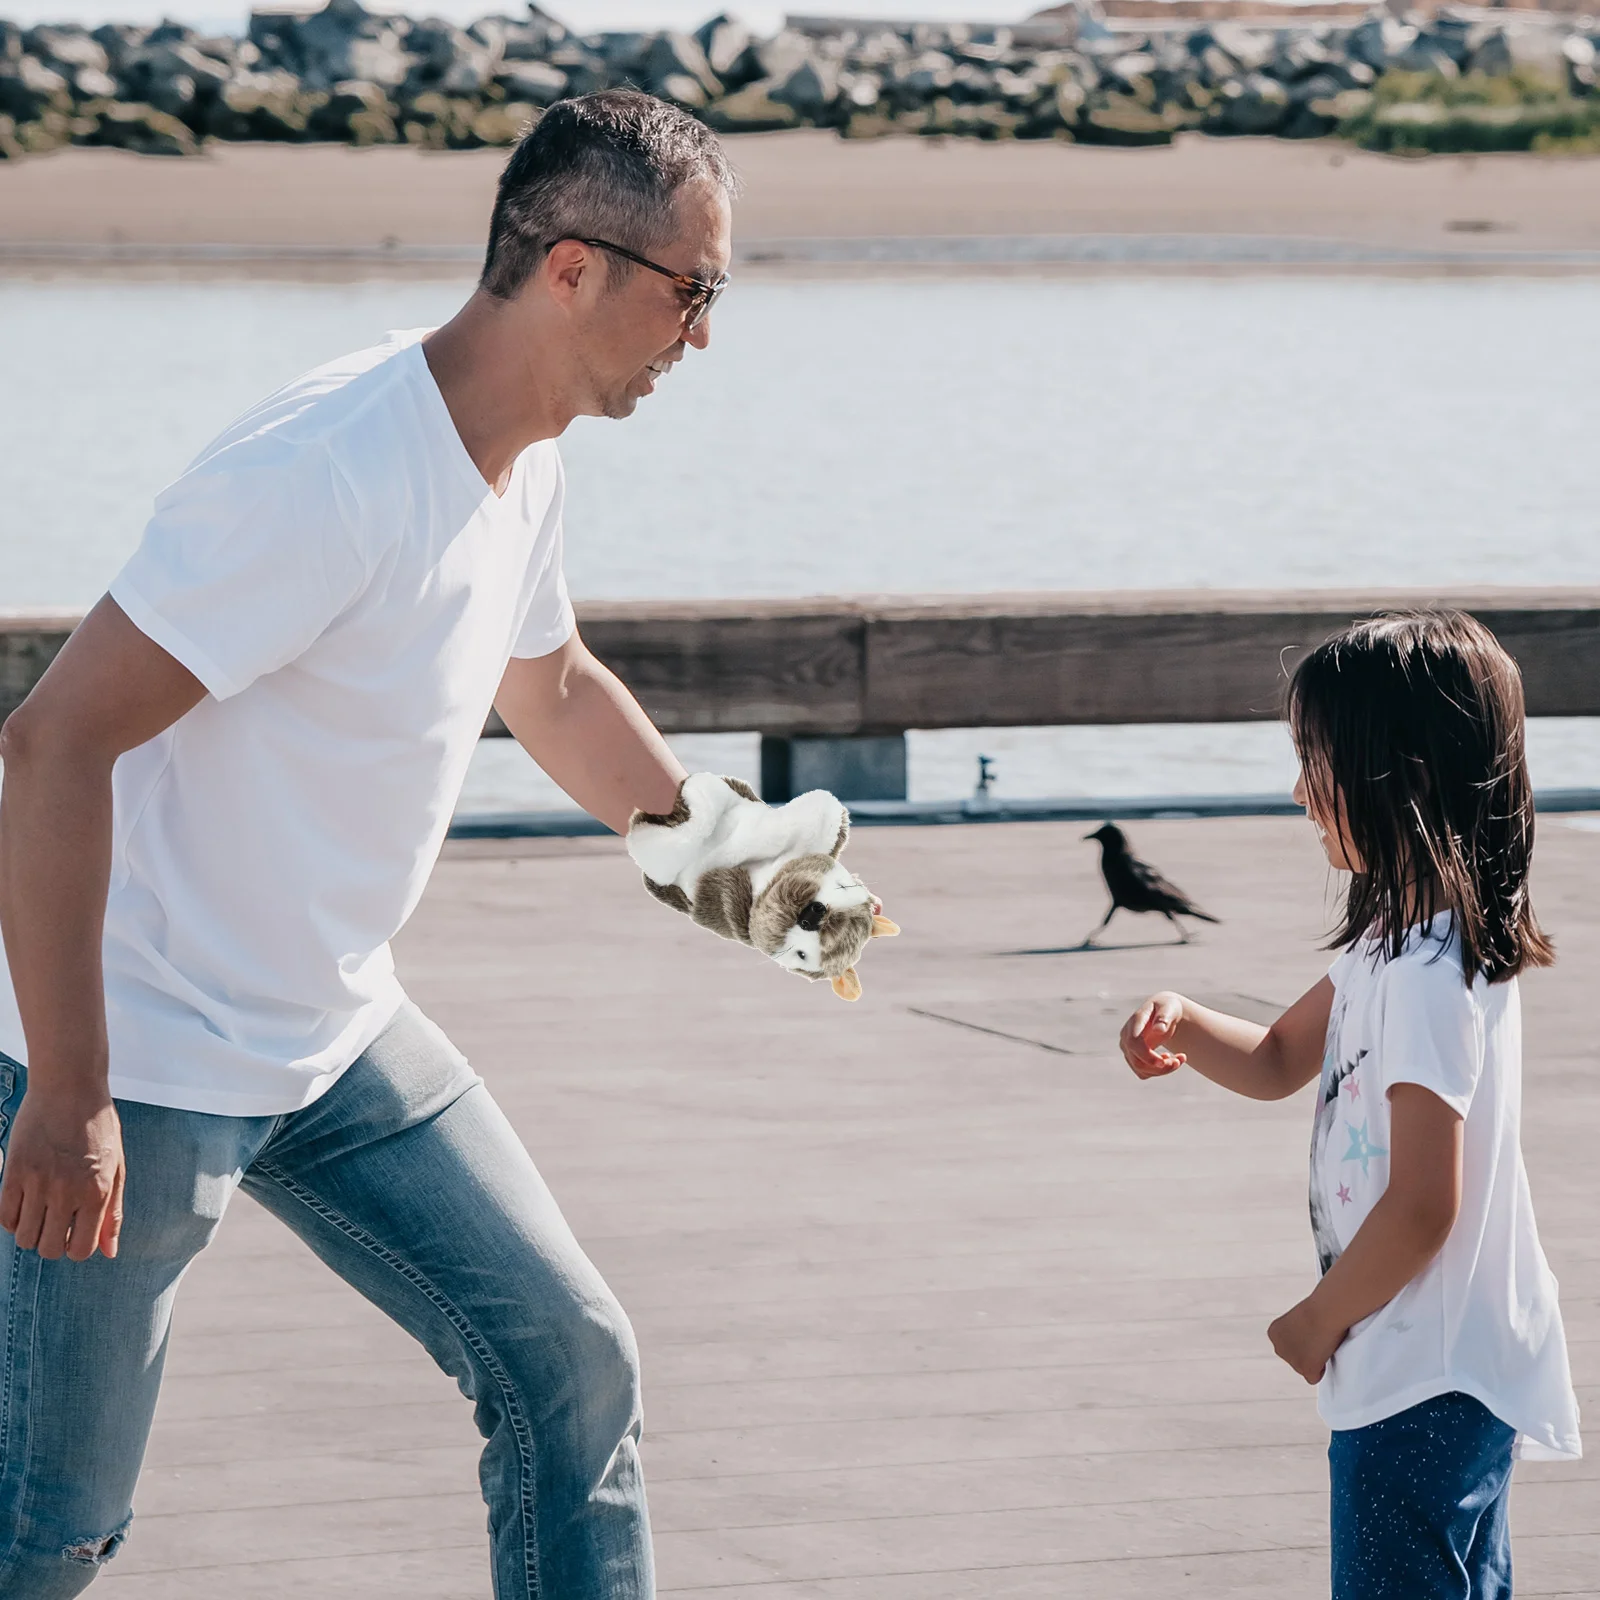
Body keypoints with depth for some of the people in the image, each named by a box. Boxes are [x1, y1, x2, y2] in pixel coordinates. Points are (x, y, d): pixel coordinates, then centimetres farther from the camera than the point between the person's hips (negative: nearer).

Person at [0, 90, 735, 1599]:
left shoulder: (523, 458, 3)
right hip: (140, 1061, -9)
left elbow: (552, 686, 26)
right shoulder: (330, 473, -27)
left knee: (572, 1365, 5)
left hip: (341, 1040, 9)